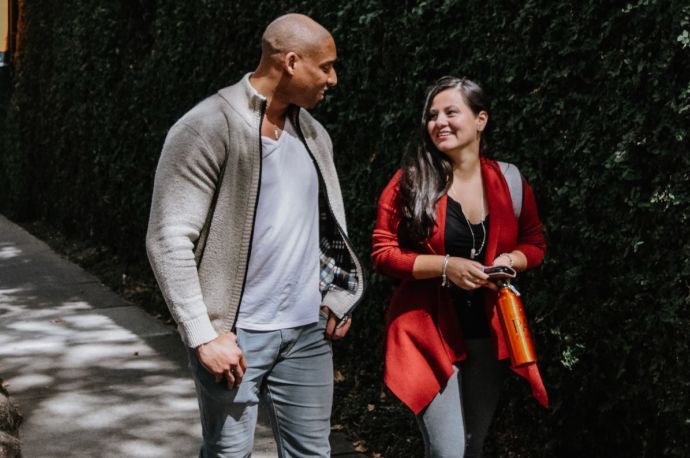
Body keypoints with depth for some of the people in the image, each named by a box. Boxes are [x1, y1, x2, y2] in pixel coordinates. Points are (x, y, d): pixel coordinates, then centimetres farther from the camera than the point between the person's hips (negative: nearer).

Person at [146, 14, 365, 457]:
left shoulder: (314, 132, 10)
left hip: (308, 329, 6)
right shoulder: (209, 128, -12)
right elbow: (170, 239, -15)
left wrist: (337, 296, 9)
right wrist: (204, 335, -18)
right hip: (236, 332, -6)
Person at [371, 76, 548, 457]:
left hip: (489, 334, 4)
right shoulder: (410, 181, -8)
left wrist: (510, 260, -11)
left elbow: (535, 242, 11)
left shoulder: (508, 180, 1)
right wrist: (444, 265, -20)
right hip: (431, 333, -4)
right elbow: (382, 251, -8)